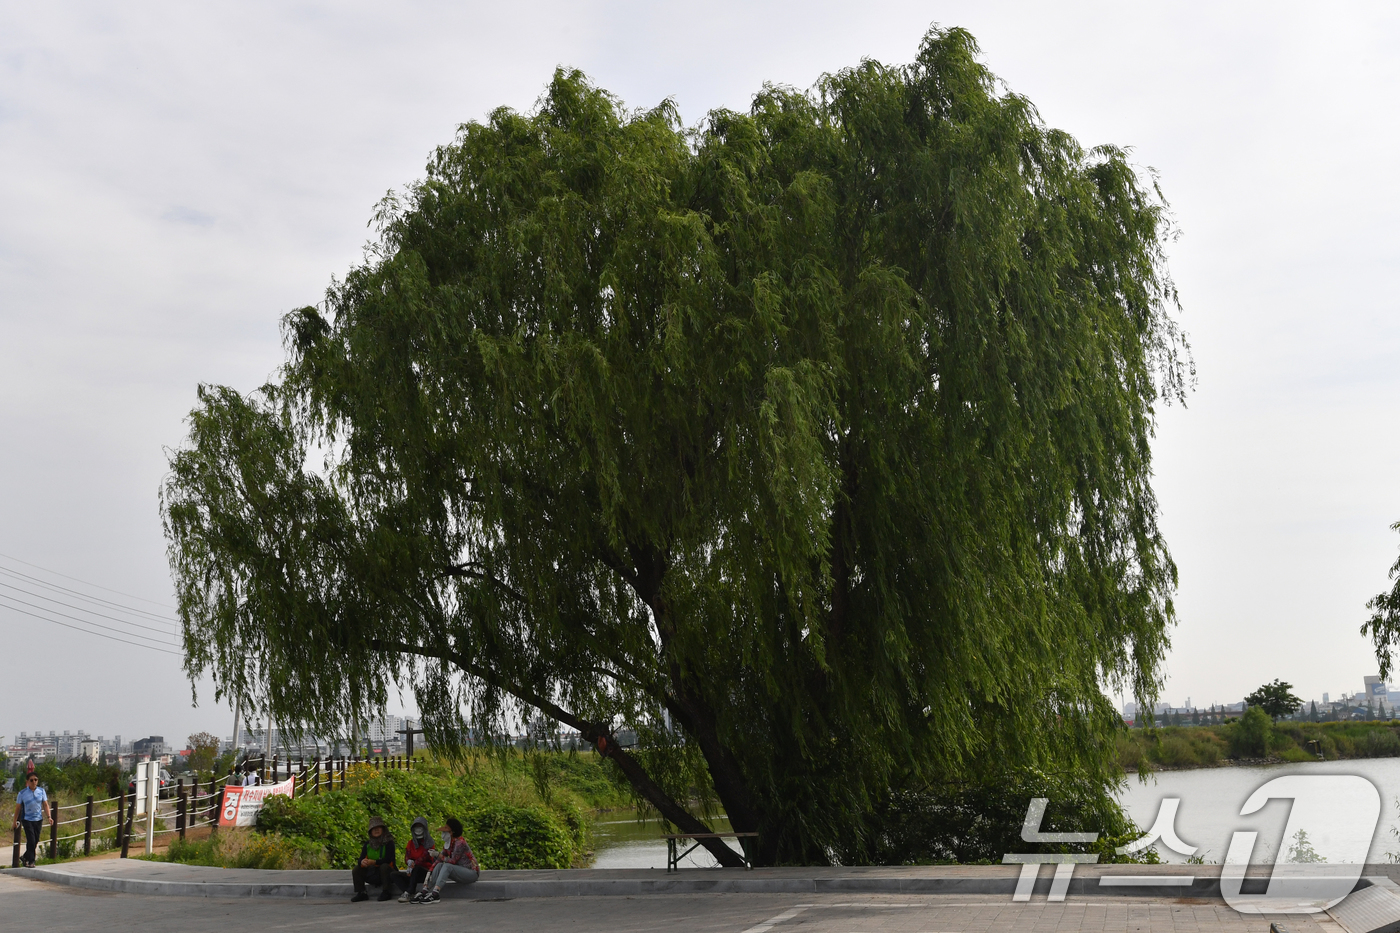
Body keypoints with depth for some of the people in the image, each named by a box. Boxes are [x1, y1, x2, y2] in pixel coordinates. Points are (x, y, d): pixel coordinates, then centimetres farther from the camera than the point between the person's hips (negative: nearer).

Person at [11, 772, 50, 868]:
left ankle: (25, 857, 28)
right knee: (31, 841, -11)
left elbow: (45, 805, 4)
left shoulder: (41, 791, 2)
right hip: (27, 820, -3)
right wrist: (15, 821, 6)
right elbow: (18, 807, 4)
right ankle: (30, 861, 2)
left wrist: (48, 817, -8)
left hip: (38, 820, 3)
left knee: (35, 841, 7)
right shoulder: (22, 793, -4)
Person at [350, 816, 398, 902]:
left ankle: (386, 892, -27)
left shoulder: (389, 843, -9)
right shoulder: (367, 844, 6)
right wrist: (362, 862, -29)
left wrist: (374, 862, -33)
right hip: (372, 874, 5)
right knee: (356, 870, -11)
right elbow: (361, 859, -3)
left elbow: (388, 859, -20)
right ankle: (360, 893, -11)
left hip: (385, 872, -5)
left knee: (384, 866, -35)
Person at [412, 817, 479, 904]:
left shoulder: (460, 843, -17)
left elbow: (453, 861, -20)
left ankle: (435, 894, -41)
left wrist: (438, 855, -19)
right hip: (460, 872, 8)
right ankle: (425, 891, -21)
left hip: (472, 873, -8)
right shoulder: (448, 844, 8)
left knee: (447, 866, -29)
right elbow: (439, 860, 3)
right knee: (439, 865, -11)